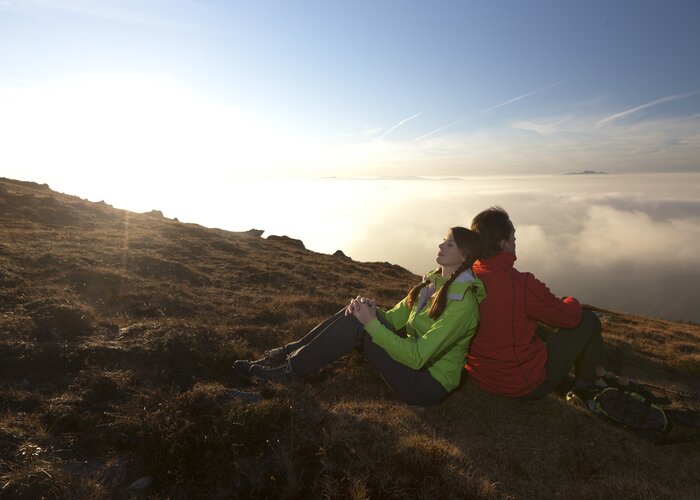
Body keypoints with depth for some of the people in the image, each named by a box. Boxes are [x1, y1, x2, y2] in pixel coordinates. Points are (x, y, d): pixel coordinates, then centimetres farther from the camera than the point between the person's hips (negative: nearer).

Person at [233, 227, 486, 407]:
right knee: (357, 312, -10)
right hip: (414, 359, 8)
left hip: (427, 385, -8)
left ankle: (290, 370, -10)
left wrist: (371, 323, -28)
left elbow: (417, 357, -28)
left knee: (359, 323, -24)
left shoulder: (463, 302, -22)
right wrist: (370, 311, -17)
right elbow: (393, 318, 5)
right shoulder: (433, 281, 5)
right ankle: (288, 353, -4)